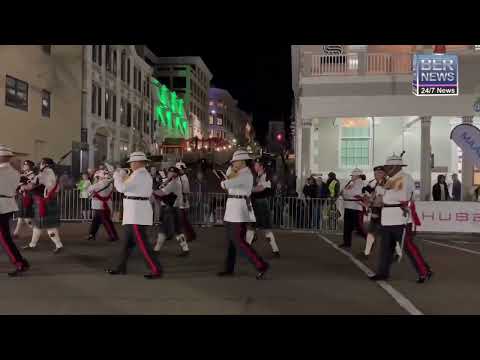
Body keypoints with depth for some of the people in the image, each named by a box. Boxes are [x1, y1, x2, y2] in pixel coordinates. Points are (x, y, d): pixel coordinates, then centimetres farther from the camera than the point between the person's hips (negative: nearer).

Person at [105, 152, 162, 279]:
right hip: (137, 211, 10)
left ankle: (156, 270, -9)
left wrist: (117, 176, 1)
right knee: (127, 241, 17)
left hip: (136, 211, -10)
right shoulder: (146, 174, 16)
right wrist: (124, 176, 21)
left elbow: (122, 188, -16)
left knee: (141, 242, -9)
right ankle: (119, 267, 27)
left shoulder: (138, 174, -15)